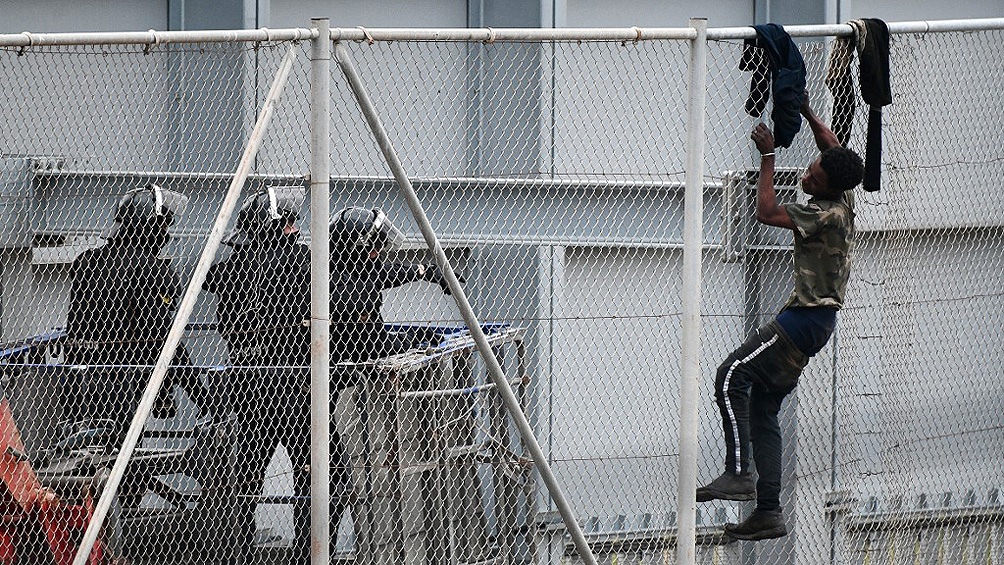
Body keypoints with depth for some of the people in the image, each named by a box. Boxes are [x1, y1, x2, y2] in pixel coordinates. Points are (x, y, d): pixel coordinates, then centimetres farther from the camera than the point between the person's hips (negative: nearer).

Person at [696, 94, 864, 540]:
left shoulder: (827, 215, -20)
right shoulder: (842, 199, 6)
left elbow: (767, 212, -18)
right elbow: (834, 149, 24)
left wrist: (767, 157, -12)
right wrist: (806, 112, 21)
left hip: (806, 319, -10)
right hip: (813, 318, 10)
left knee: (732, 376, -18)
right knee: (763, 408, 7)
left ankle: (738, 473, -24)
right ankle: (768, 512, 4)